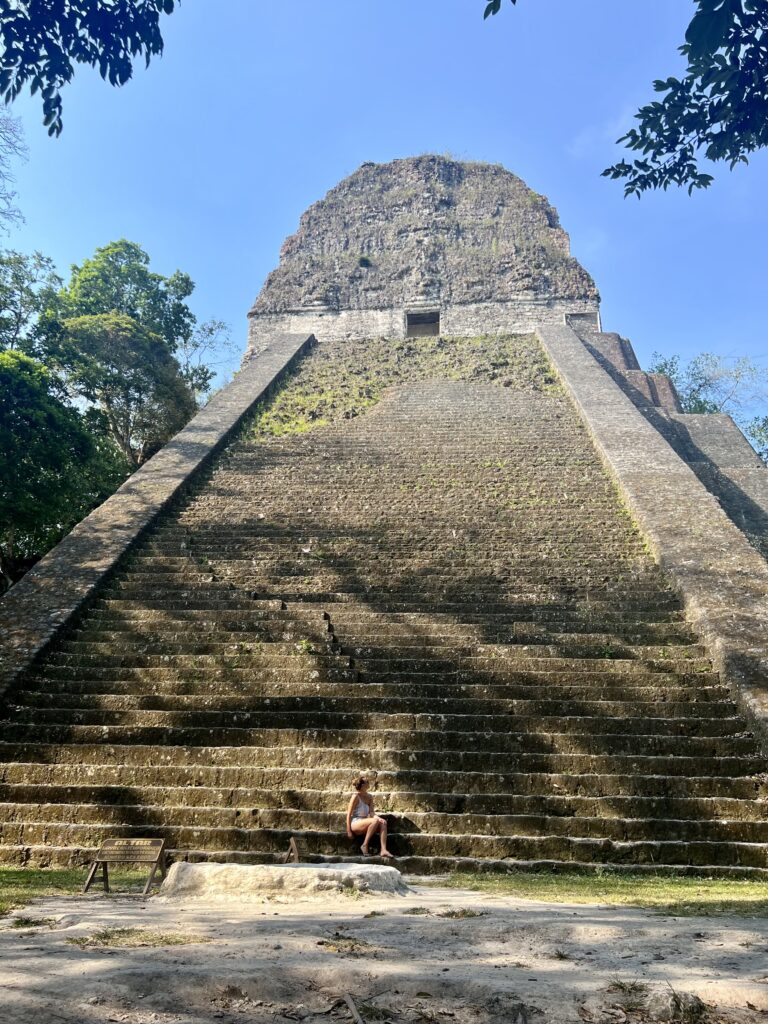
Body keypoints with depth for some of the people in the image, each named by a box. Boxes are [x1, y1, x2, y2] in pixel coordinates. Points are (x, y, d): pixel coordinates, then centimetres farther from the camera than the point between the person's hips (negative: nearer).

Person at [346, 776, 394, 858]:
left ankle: (383, 850, -28)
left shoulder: (369, 797, 10)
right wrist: (348, 831, -13)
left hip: (364, 823, 7)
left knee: (383, 822, -19)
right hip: (355, 824, -7)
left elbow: (371, 812, 3)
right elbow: (349, 814, -9)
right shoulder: (356, 797, -9)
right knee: (375, 821, -32)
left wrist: (378, 817, -19)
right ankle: (364, 845, -20)